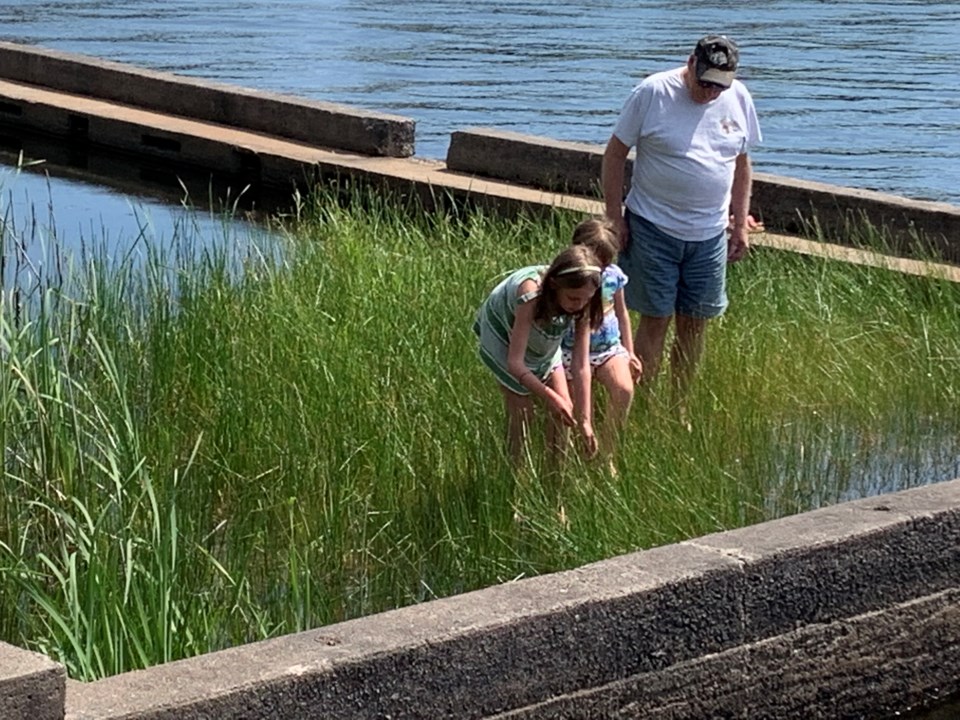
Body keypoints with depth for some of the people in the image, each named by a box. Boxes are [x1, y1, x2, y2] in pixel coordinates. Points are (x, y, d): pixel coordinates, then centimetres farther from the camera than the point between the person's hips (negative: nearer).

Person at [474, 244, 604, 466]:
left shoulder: (581, 306, -29)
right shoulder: (532, 294, -44)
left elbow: (581, 366, -26)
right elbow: (515, 362, -43)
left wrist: (585, 421, -27)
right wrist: (550, 396, -47)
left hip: (542, 341, 4)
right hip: (503, 332, -4)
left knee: (563, 408, 0)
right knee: (522, 411, -7)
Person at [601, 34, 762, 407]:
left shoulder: (738, 99, 3)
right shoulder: (652, 93, -10)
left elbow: (742, 164, 14)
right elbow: (615, 154, -4)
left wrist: (741, 223, 11)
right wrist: (614, 218, -7)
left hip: (709, 233, 4)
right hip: (653, 227, -4)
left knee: (694, 323, 8)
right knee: (655, 320, -3)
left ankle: (680, 407, 19)